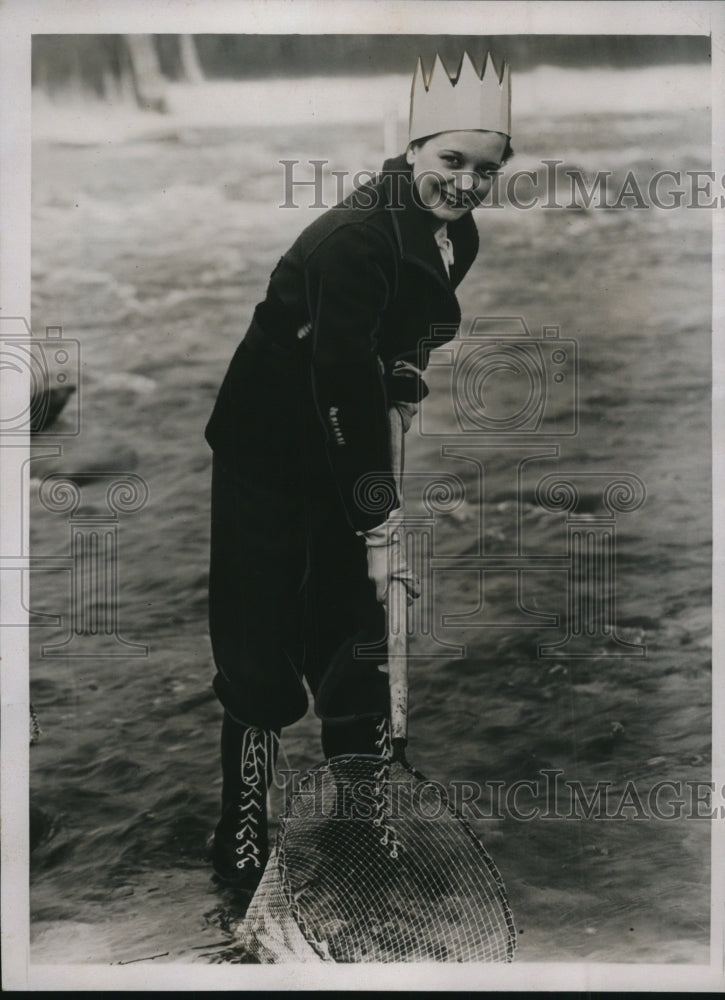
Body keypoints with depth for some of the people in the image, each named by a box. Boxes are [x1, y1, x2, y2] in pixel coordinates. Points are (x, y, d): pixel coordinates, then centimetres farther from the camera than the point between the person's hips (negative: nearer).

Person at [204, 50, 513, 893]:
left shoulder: (458, 238, -1)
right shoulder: (353, 237, -27)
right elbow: (345, 387, -31)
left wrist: (402, 392, -6)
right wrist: (378, 528, -31)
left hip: (350, 454, 7)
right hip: (269, 454, -7)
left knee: (356, 642, 14)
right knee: (261, 649, -2)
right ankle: (243, 828, 15)